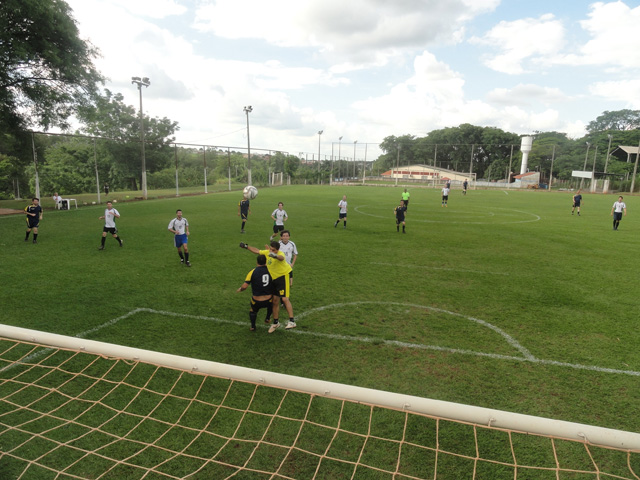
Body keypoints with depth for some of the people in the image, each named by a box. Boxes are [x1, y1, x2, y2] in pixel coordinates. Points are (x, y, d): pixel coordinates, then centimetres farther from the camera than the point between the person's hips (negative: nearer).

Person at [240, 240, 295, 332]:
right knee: (275, 301, 11)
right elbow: (257, 251, 19)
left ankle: (292, 321, -16)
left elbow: (281, 258, -48)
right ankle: (275, 323, 24)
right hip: (274, 279, 7)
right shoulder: (267, 252, 1)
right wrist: (246, 246, 21)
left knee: (285, 299, -18)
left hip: (283, 277, -7)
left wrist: (275, 256, -70)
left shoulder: (280, 254, -22)